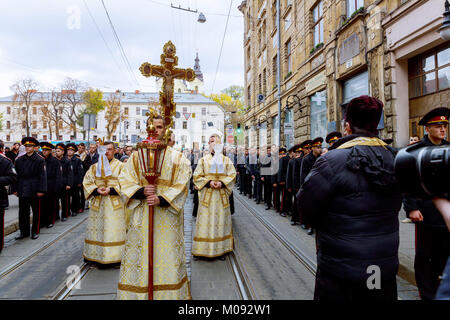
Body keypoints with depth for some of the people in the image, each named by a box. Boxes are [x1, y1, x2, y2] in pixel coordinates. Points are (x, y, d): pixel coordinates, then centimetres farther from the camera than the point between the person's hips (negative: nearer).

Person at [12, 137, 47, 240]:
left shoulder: (40, 160, -5)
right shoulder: (19, 160, 8)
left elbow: (42, 176, -8)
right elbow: (16, 175, 9)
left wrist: (41, 190, -13)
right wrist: (15, 189, 5)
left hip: (34, 191, -4)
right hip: (23, 191, 4)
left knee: (36, 212, 6)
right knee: (23, 212, 10)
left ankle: (35, 231, 18)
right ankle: (24, 231, 21)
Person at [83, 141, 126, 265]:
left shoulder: (120, 166, 1)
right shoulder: (94, 167, 12)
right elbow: (87, 182, 6)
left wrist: (111, 190, -18)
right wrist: (97, 190, -11)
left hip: (115, 204, -3)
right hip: (97, 203, 4)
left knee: (114, 231, -2)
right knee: (97, 230, 7)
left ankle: (115, 256, 7)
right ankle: (96, 255, 18)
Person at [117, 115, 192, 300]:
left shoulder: (176, 157, 4)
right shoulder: (136, 156, 9)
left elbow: (181, 185, -4)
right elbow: (125, 182, 3)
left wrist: (162, 199, -18)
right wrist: (142, 191, -15)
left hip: (167, 214, -1)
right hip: (140, 215, 2)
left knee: (168, 257, 3)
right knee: (139, 257, 5)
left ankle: (170, 293, 19)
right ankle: (138, 293, 20)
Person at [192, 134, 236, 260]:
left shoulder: (226, 160, 9)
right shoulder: (203, 160, 6)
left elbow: (232, 175, 3)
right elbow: (197, 176, 2)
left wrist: (222, 183, -13)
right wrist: (209, 182, -14)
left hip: (222, 195, 1)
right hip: (207, 195, -1)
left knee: (221, 221, 4)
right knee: (206, 221, -1)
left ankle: (221, 249, 13)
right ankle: (204, 249, 8)